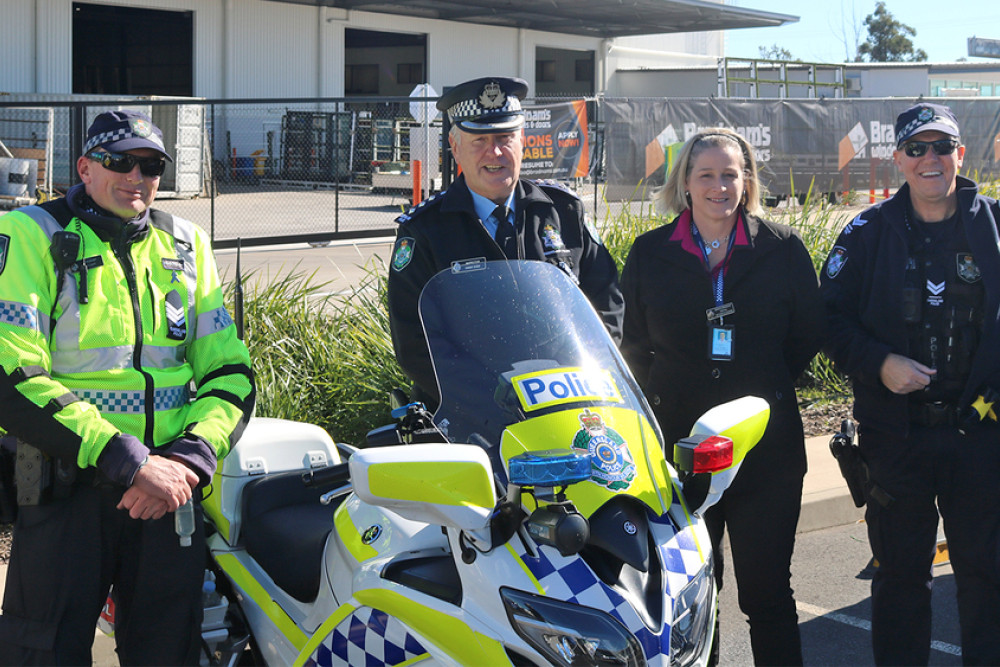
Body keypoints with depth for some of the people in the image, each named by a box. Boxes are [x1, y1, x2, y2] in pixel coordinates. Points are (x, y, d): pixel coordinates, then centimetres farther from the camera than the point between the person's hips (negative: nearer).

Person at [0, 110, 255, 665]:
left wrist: (192, 457, -8)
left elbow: (230, 369, 12)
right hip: (66, 486, -4)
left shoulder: (187, 244, 14)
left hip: (170, 484, 4)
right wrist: (128, 463, -18)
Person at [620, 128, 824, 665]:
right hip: (678, 439, 1)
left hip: (766, 438, -1)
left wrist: (768, 387, 3)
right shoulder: (650, 254, 5)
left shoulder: (782, 248, 4)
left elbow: (809, 333, 8)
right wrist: (664, 391, 2)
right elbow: (632, 343, 12)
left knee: (767, 589, 3)